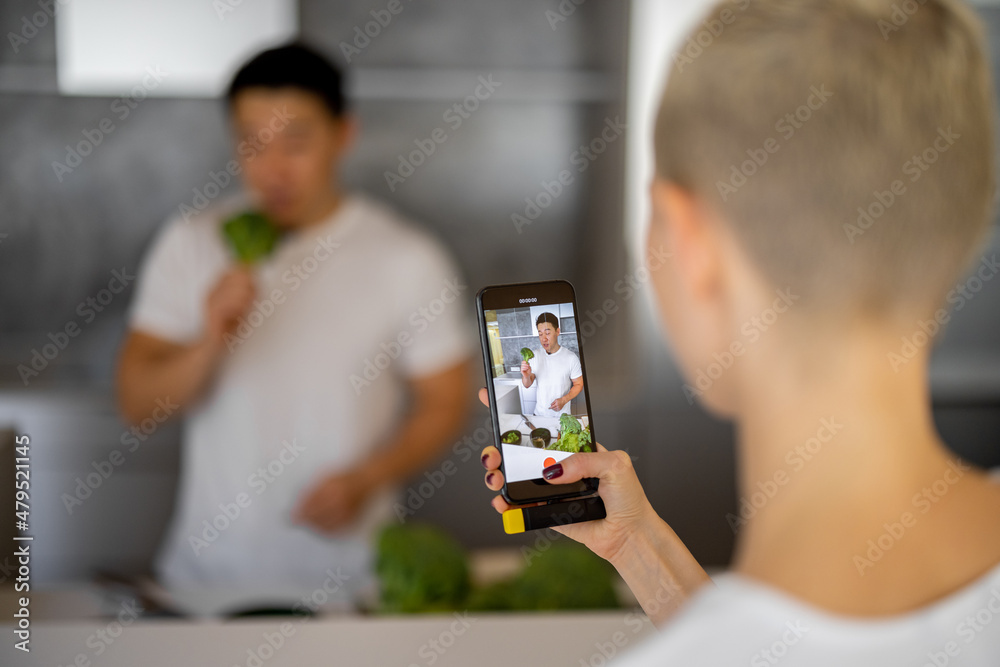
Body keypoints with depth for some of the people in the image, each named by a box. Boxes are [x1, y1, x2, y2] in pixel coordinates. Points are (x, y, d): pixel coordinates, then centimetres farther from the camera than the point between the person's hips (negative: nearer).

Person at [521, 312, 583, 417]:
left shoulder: (571, 358, -12)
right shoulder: (535, 356, -1)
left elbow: (579, 385, -5)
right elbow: (527, 385, 1)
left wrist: (564, 400, -19)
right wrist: (526, 376, -22)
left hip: (561, 415, -3)